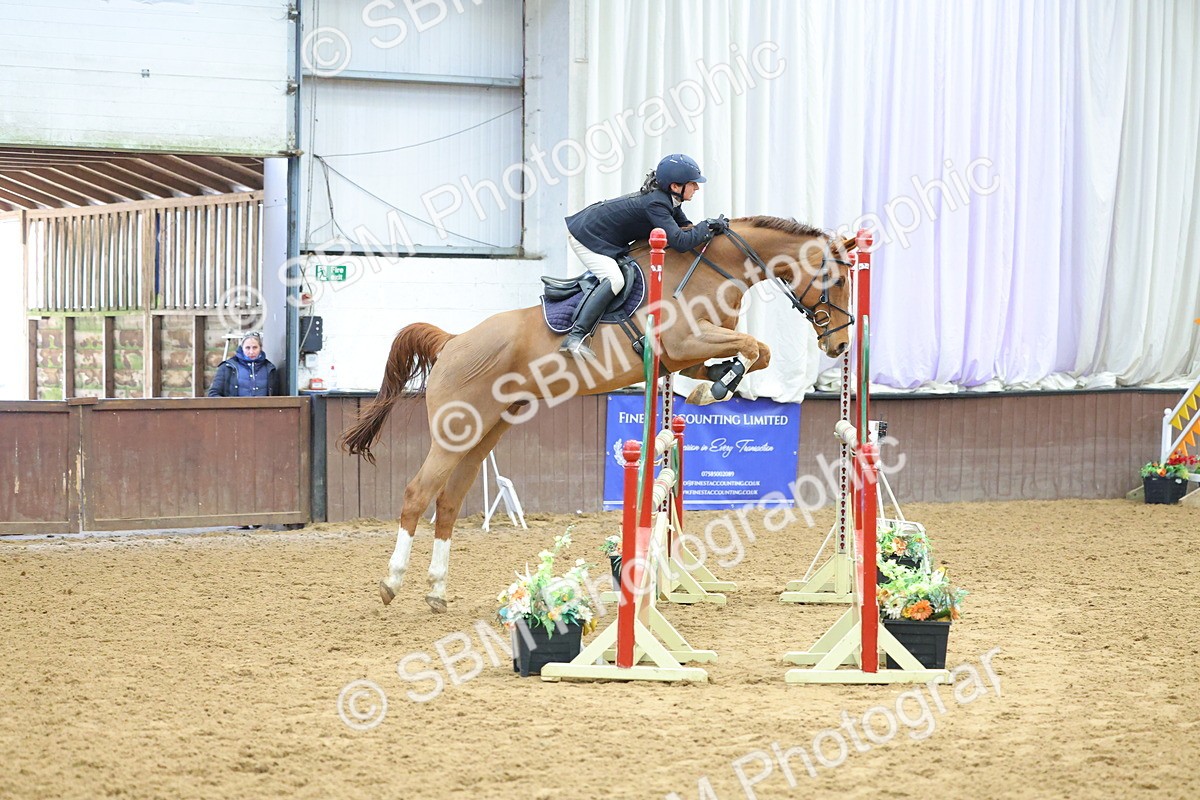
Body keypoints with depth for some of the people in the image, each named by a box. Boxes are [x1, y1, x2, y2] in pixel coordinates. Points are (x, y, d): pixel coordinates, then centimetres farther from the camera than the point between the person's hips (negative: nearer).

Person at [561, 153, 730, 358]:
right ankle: (576, 336, -32)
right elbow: (679, 242, -35)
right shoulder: (655, 204, -28)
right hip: (585, 235, -11)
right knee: (614, 280, -27)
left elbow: (685, 228, 10)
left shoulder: (668, 199, 1)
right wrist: (708, 227, -22)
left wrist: (712, 227, -9)